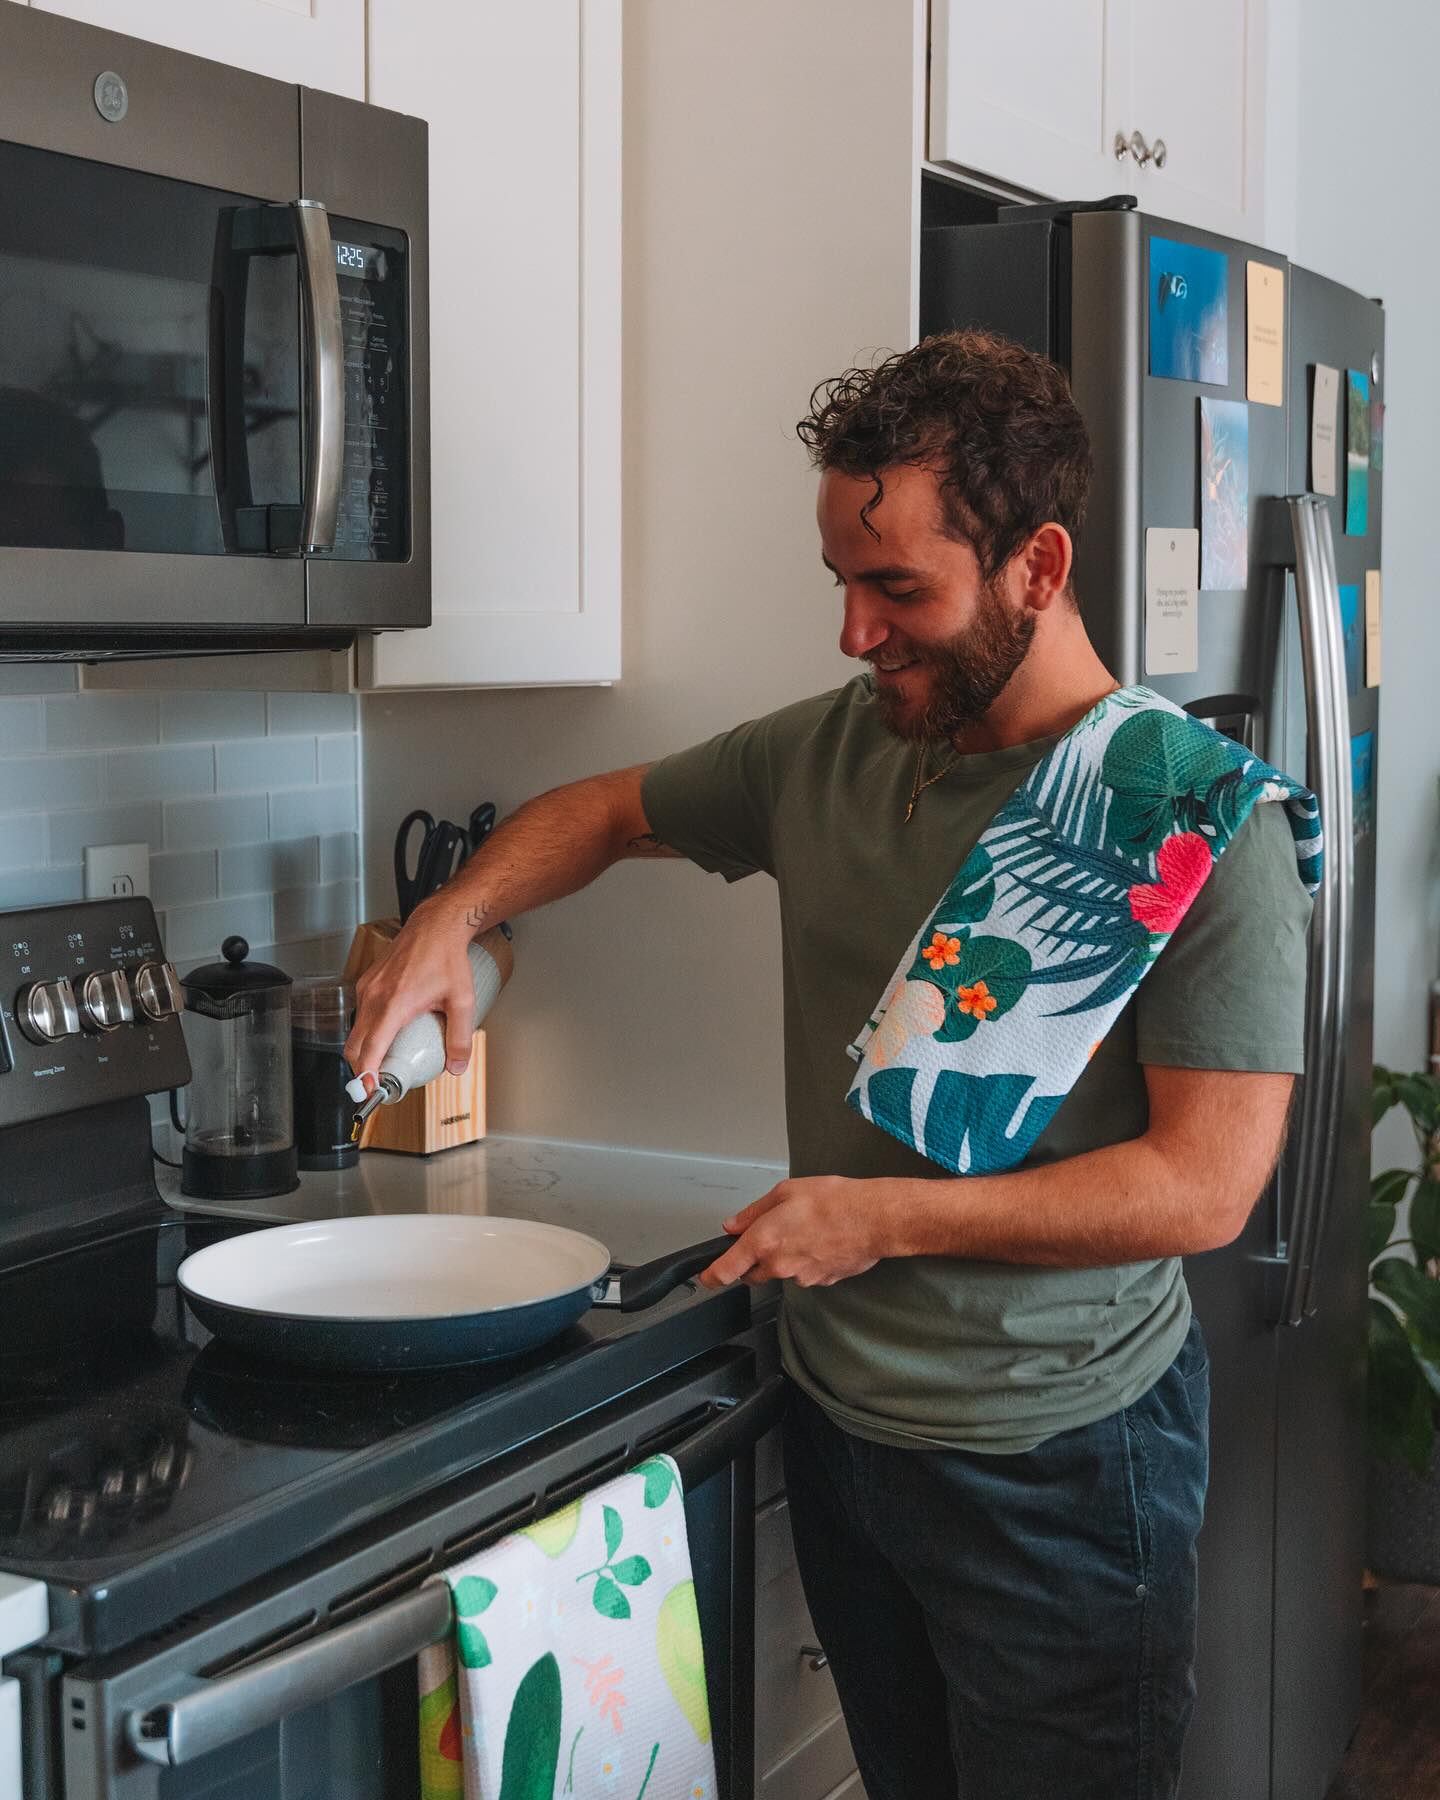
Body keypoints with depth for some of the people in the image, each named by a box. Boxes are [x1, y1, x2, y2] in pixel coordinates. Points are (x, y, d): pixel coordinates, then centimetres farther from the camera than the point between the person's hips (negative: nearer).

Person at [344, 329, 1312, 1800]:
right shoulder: (825, 752, 1)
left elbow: (1206, 1183, -19)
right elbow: (611, 808, 18)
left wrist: (887, 1215, -20)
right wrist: (454, 916, -1)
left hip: (1059, 1459, -5)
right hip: (838, 1417, 5)